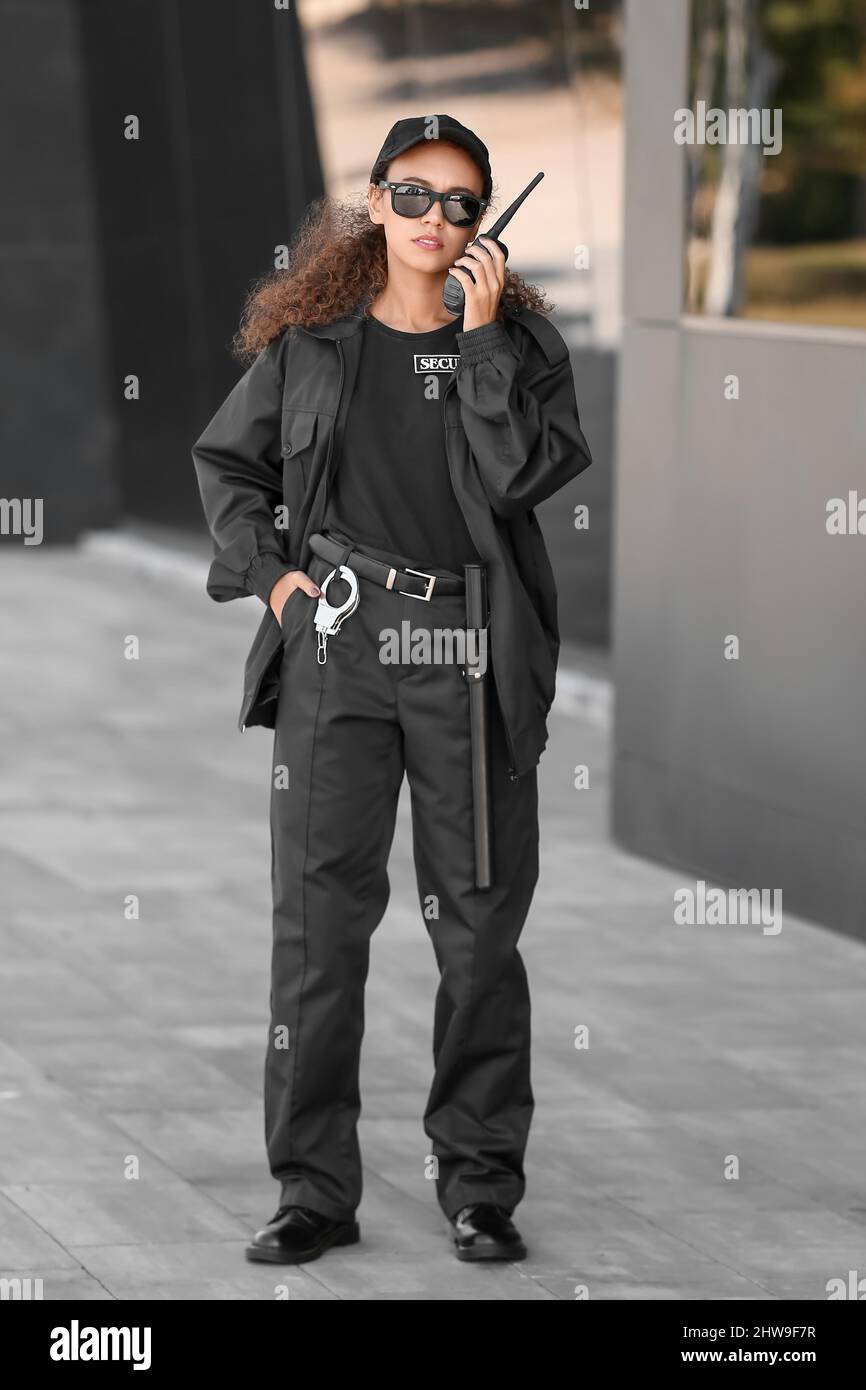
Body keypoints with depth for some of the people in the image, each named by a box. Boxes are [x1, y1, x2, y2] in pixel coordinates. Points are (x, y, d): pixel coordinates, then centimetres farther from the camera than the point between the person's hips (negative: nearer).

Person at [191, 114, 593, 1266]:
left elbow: (524, 475, -11)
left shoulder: (518, 341, 5)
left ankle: (480, 1184, 13)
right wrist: (266, 569, 5)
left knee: (480, 921, 3)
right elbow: (225, 459, 19)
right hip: (335, 642, 1)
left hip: (471, 652, -1)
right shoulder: (310, 338, 8)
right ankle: (315, 1190, 6)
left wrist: (482, 337, -11)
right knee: (320, 914, 0)